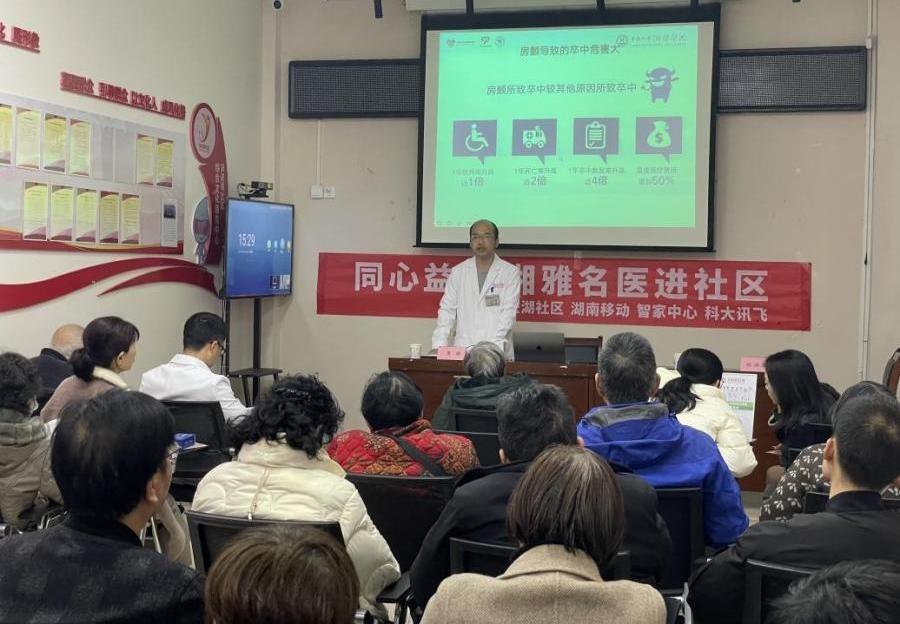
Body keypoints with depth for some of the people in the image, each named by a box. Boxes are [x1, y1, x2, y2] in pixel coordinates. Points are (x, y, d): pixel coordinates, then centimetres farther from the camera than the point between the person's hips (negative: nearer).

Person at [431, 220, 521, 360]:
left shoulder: (510, 273, 6)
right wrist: (439, 345, -2)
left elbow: (508, 312, -1)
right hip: (462, 351, 1)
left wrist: (494, 346, -13)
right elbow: (447, 310, 11)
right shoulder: (458, 272, 13)